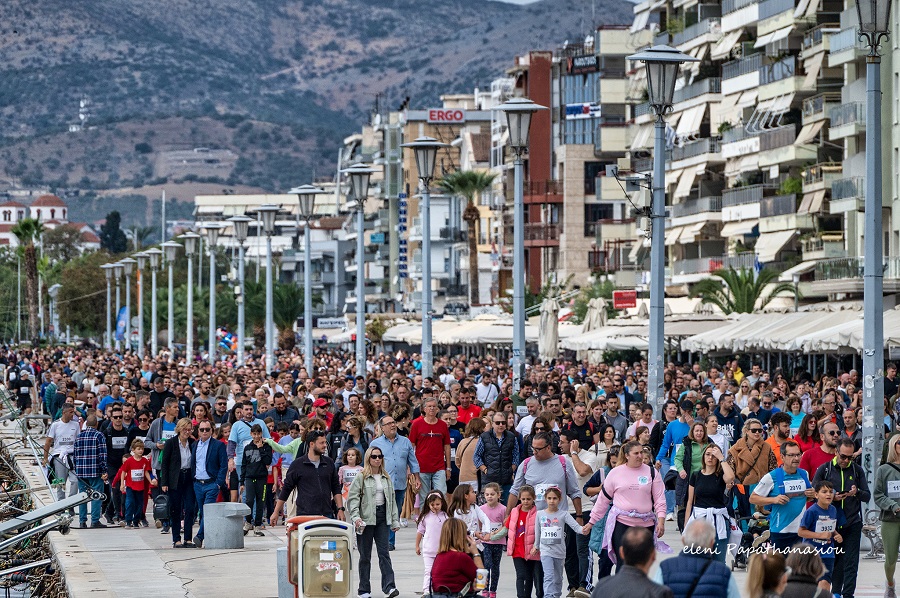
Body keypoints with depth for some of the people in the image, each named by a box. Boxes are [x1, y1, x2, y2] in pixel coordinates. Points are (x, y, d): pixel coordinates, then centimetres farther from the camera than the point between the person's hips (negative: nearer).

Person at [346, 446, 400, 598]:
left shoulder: (386, 477, 12)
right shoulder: (361, 477, -3)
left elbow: (392, 499, 16)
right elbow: (352, 498, -8)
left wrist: (395, 520, 12)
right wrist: (355, 517, -21)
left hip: (382, 518, 3)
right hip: (366, 519, -3)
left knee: (384, 553, -4)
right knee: (365, 555, 4)